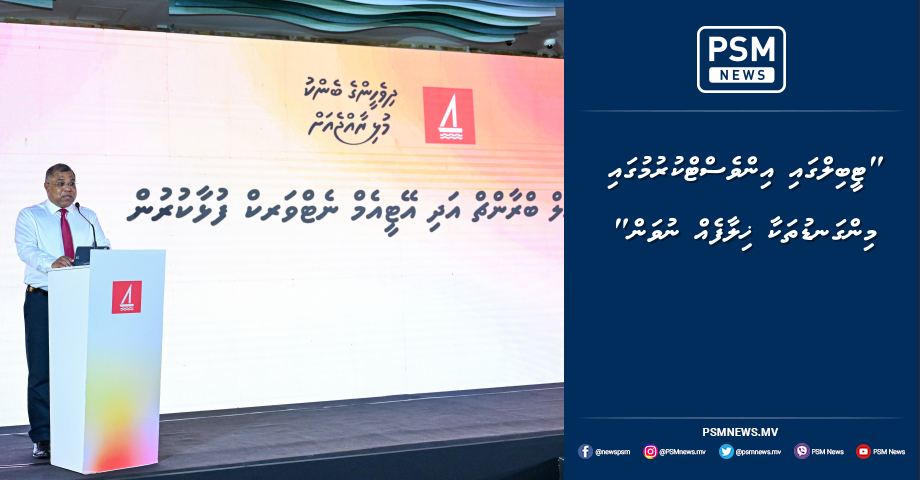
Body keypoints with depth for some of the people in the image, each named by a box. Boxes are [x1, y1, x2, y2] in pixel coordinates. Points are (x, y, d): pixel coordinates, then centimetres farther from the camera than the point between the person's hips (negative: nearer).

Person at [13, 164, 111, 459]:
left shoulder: (88, 218, 16)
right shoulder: (30, 216, 6)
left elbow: (104, 249, 5)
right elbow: (26, 249, -12)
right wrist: (51, 262, -32)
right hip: (42, 302, -2)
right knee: (42, 372, -3)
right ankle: (42, 439, 4)